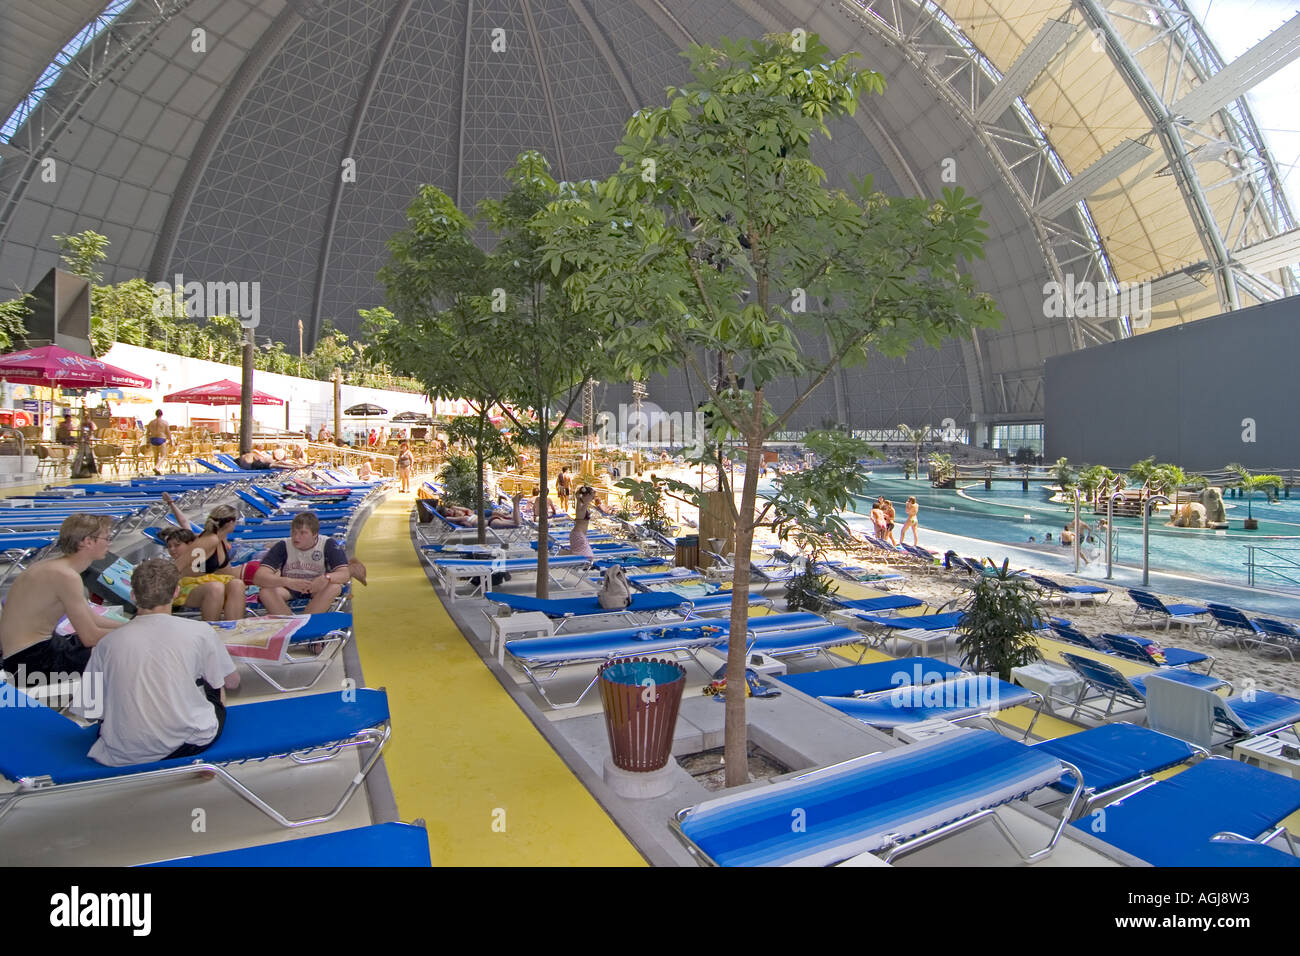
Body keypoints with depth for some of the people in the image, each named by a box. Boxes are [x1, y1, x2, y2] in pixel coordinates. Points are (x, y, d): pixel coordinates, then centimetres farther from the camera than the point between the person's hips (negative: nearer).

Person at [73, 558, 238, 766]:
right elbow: (232, 683, 7)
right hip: (189, 745, -2)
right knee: (213, 684, 23)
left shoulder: (107, 643, -1)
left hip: (125, 755, 2)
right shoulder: (199, 632, -7)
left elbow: (90, 707, 8)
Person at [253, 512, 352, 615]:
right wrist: (288, 582, -42)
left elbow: (345, 573, -22)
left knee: (335, 587, -32)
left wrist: (326, 578, -45)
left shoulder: (328, 545, -16)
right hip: (288, 589, 1)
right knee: (266, 591, -29)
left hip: (317, 589, -1)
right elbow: (258, 577, -23)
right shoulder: (282, 546, -14)